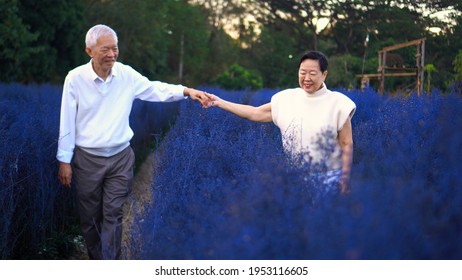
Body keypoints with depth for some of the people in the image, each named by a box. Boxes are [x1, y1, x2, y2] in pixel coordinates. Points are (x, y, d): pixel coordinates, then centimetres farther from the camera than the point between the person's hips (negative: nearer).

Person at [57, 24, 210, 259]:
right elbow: (67, 123, -5)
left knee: (113, 215, 0)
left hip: (121, 158, 1)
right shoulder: (75, 78, -10)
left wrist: (187, 91, -14)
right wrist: (64, 161, -4)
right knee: (90, 216, 10)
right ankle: (96, 260, 29)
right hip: (87, 158, -1)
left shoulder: (126, 74, -4)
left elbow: (155, 89, 3)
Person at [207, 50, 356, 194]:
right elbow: (255, 113, 5)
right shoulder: (287, 98, 2)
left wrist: (345, 179, -8)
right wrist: (219, 102, 0)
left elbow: (347, 145, -6)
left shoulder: (337, 103, -8)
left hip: (327, 180, -3)